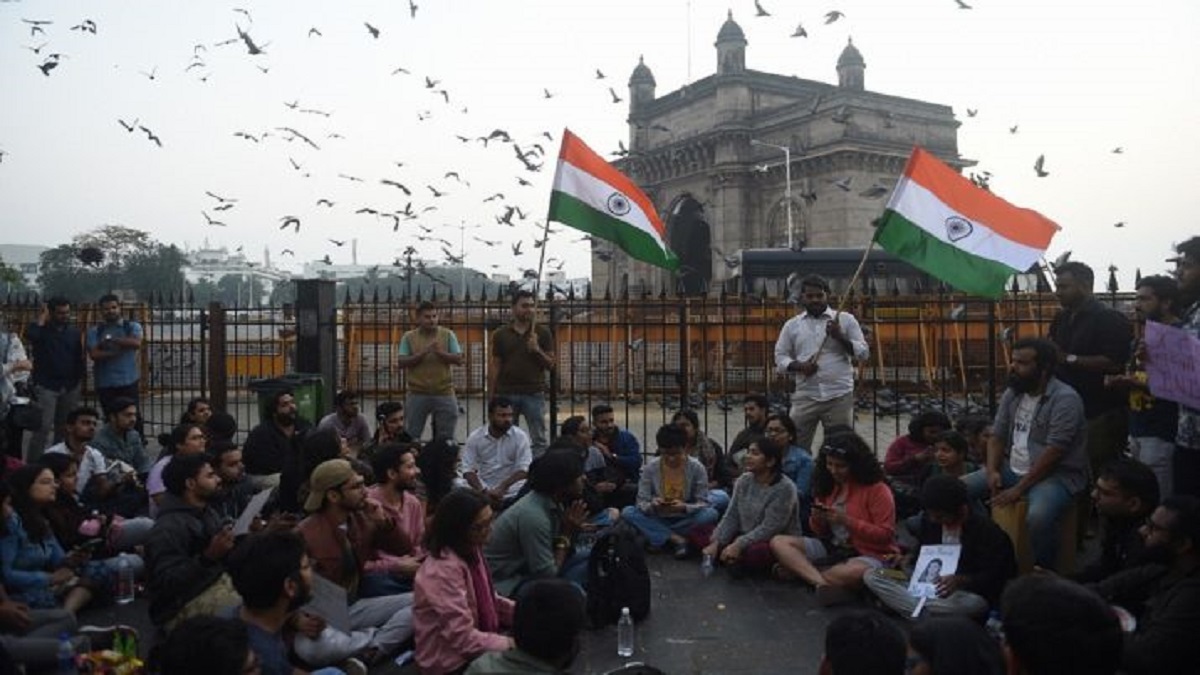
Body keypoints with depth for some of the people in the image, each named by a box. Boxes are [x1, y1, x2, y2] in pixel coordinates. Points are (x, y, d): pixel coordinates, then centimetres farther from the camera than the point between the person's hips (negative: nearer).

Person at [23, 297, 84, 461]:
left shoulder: (74, 331, 9)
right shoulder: (41, 328, -4)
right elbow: (30, 335, -28)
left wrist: (81, 377, 7)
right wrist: (42, 316, -16)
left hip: (70, 387, 4)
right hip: (46, 386, -4)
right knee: (42, 428, -11)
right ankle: (32, 465, -6)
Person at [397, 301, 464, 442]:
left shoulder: (448, 334, 3)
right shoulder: (408, 337, 3)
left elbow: (459, 360, -2)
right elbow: (401, 363, -5)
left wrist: (440, 352, -17)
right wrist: (422, 354, -16)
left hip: (444, 394, 0)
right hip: (417, 394, 0)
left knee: (446, 438, 7)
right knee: (411, 436, 6)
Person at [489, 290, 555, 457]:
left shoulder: (542, 332, 4)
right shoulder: (501, 334, 6)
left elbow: (550, 365, 4)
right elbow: (494, 366, 6)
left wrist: (537, 350, -14)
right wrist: (492, 397, 1)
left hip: (534, 393, -1)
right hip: (506, 393, 1)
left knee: (540, 440, 0)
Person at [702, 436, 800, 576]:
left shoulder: (785, 488, -19)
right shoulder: (744, 480, 2)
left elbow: (769, 528, -24)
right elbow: (731, 517, 0)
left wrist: (738, 545, -29)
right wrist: (715, 543, -13)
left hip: (779, 543, -6)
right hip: (745, 538, 7)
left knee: (754, 552, -40)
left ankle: (737, 560, -8)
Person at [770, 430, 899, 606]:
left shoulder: (877, 489, -9)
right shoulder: (828, 485, 7)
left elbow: (885, 535, -14)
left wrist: (847, 520, -22)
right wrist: (817, 519, -9)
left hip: (868, 554, -6)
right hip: (831, 548, 6)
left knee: (858, 572, -42)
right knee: (778, 542, -12)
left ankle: (800, 571, -19)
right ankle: (823, 583, -33)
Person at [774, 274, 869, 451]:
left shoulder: (845, 319, 5)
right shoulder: (792, 325, 9)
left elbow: (863, 353, 3)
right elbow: (780, 357, 10)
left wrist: (840, 337, -12)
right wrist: (799, 366, -9)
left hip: (839, 396, -1)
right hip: (805, 396, 1)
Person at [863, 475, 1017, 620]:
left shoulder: (985, 530, -12)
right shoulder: (929, 520, 4)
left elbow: (993, 577, -17)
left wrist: (960, 580, -35)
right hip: (926, 588, 6)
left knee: (974, 604, -44)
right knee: (871, 576, -15)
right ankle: (927, 616, -32)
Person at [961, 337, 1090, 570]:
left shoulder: (1065, 399, -17)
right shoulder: (1012, 394, 7)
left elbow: (1053, 454, -21)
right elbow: (997, 436, 10)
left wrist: (1019, 489, -22)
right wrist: (992, 471, -9)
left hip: (1057, 474, -8)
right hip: (1013, 469, 8)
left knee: (1038, 517, -37)